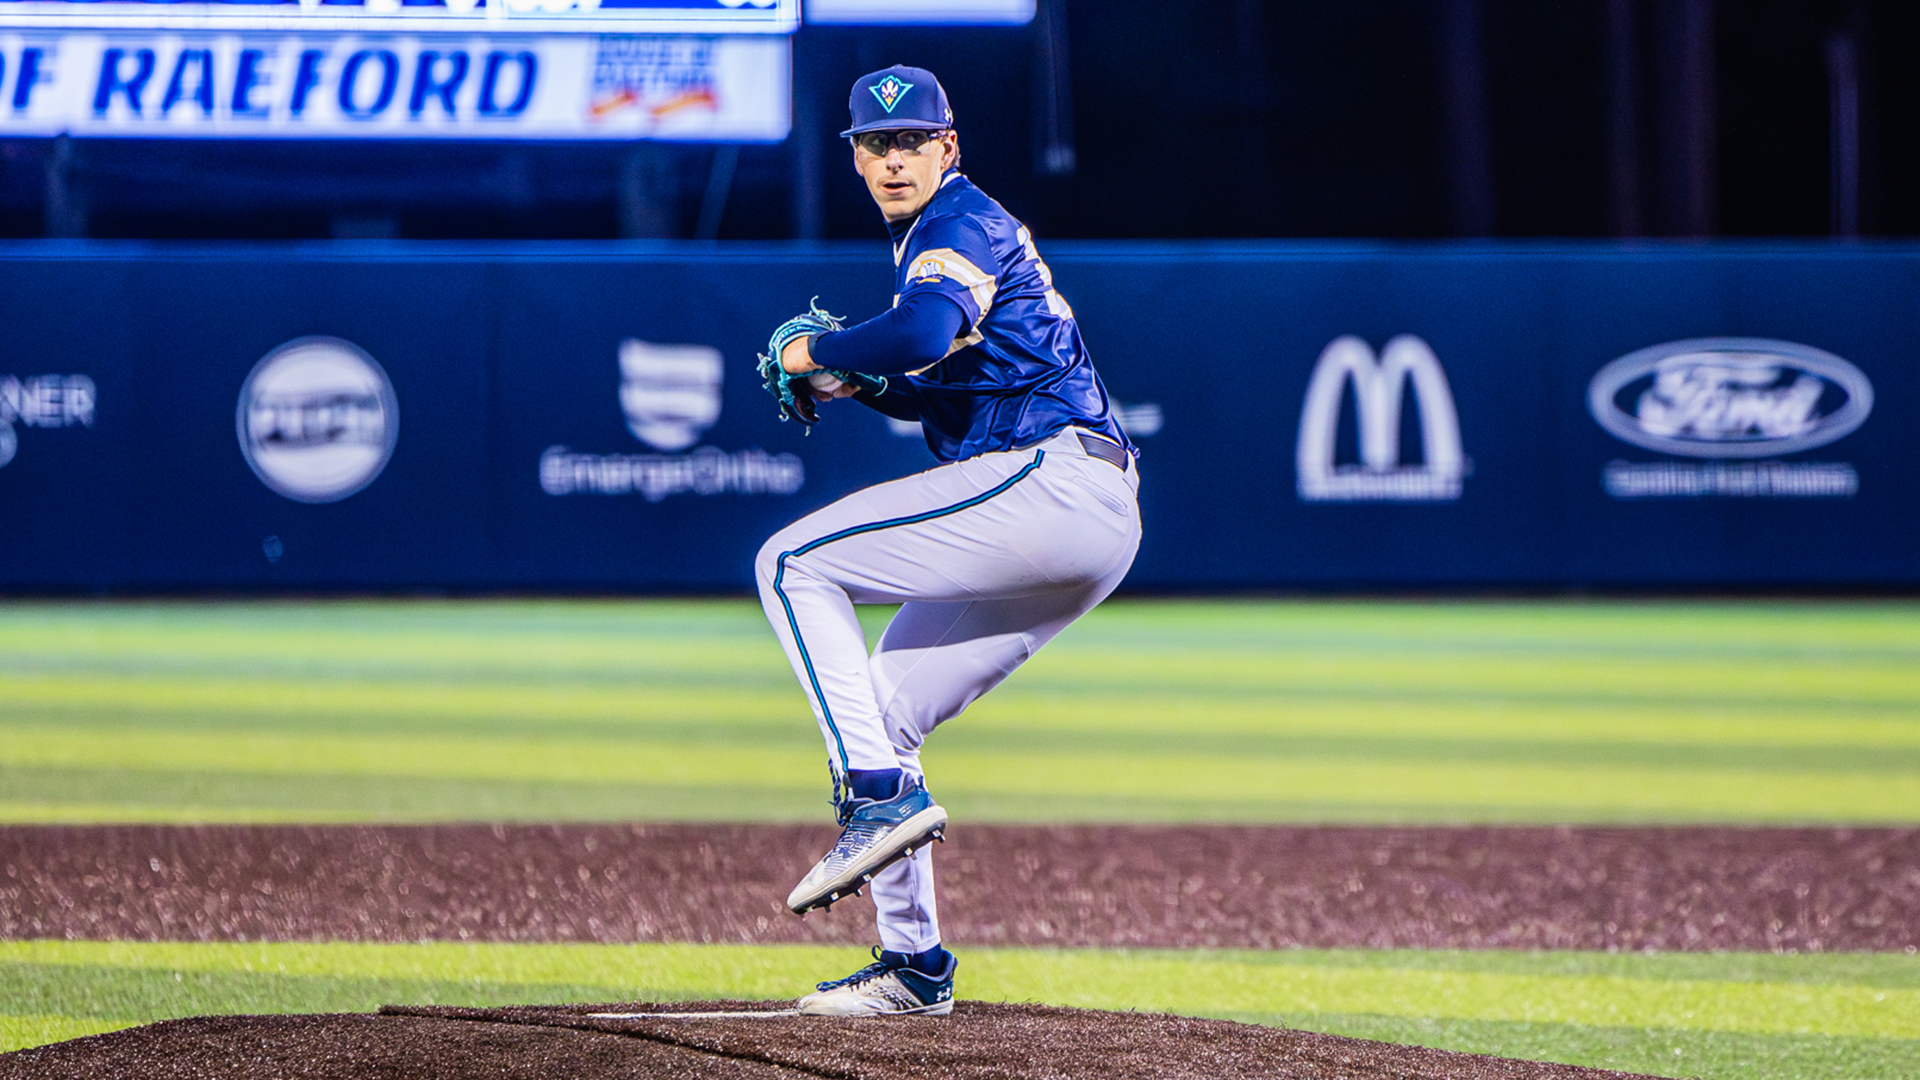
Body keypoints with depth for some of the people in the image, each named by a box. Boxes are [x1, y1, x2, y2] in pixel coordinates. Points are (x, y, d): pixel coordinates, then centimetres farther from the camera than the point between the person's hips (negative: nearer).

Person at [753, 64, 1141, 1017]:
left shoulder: (963, 224, -5)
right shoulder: (929, 237, 26)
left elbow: (926, 334, -26)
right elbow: (938, 390, 34)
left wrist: (814, 351, -11)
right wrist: (853, 383, 16)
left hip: (1048, 479, -10)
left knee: (792, 565, -10)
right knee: (880, 713, 12)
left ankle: (881, 793, -19)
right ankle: (914, 966, 15)